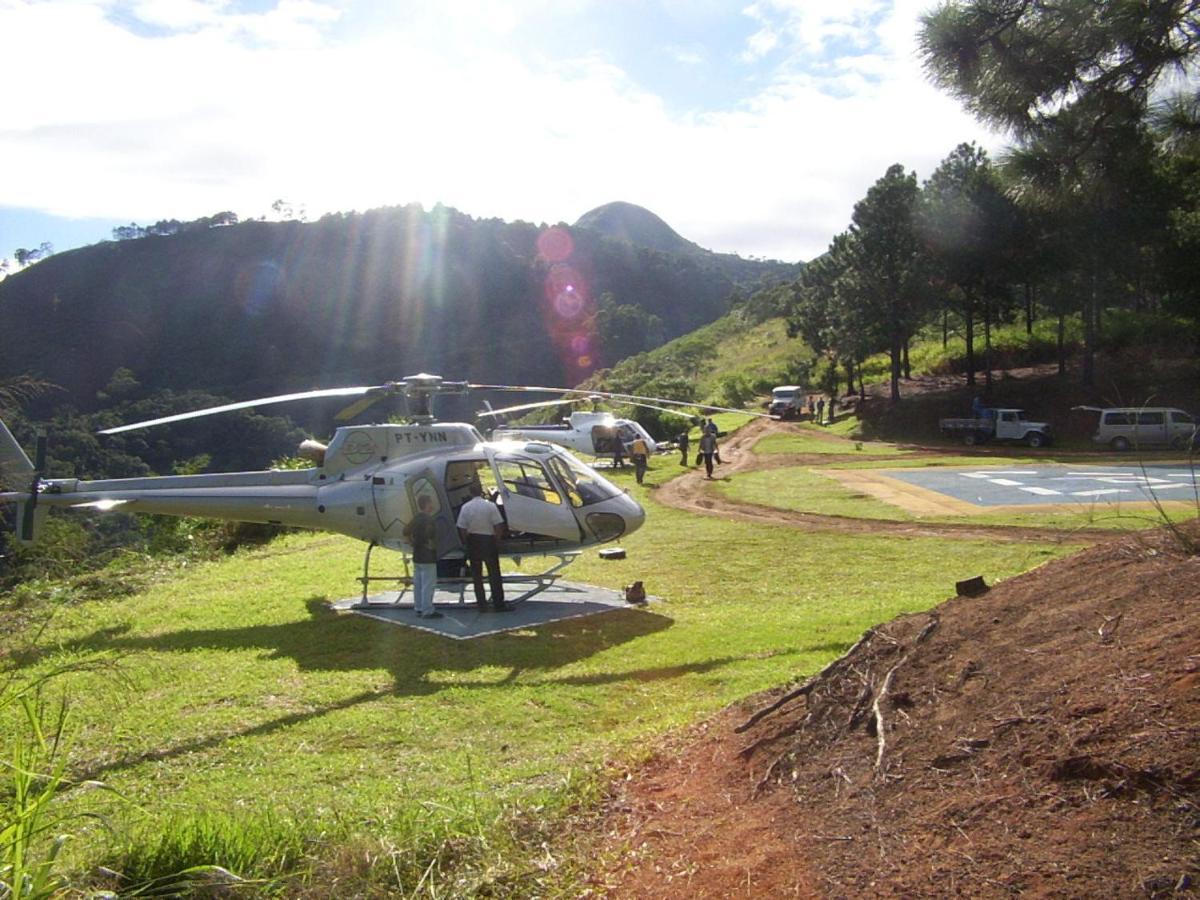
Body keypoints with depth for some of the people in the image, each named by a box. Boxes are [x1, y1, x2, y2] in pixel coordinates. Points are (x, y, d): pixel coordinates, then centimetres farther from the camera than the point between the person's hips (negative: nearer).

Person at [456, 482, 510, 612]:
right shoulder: (490, 506, -10)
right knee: (494, 574, 3)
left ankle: (481, 603, 14)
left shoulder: (465, 507, -4)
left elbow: (462, 529, -2)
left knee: (476, 574, 11)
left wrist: (466, 542, 11)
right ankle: (498, 604, 4)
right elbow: (498, 526, -10)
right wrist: (498, 541, 3)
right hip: (488, 540, -2)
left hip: (473, 541, 2)